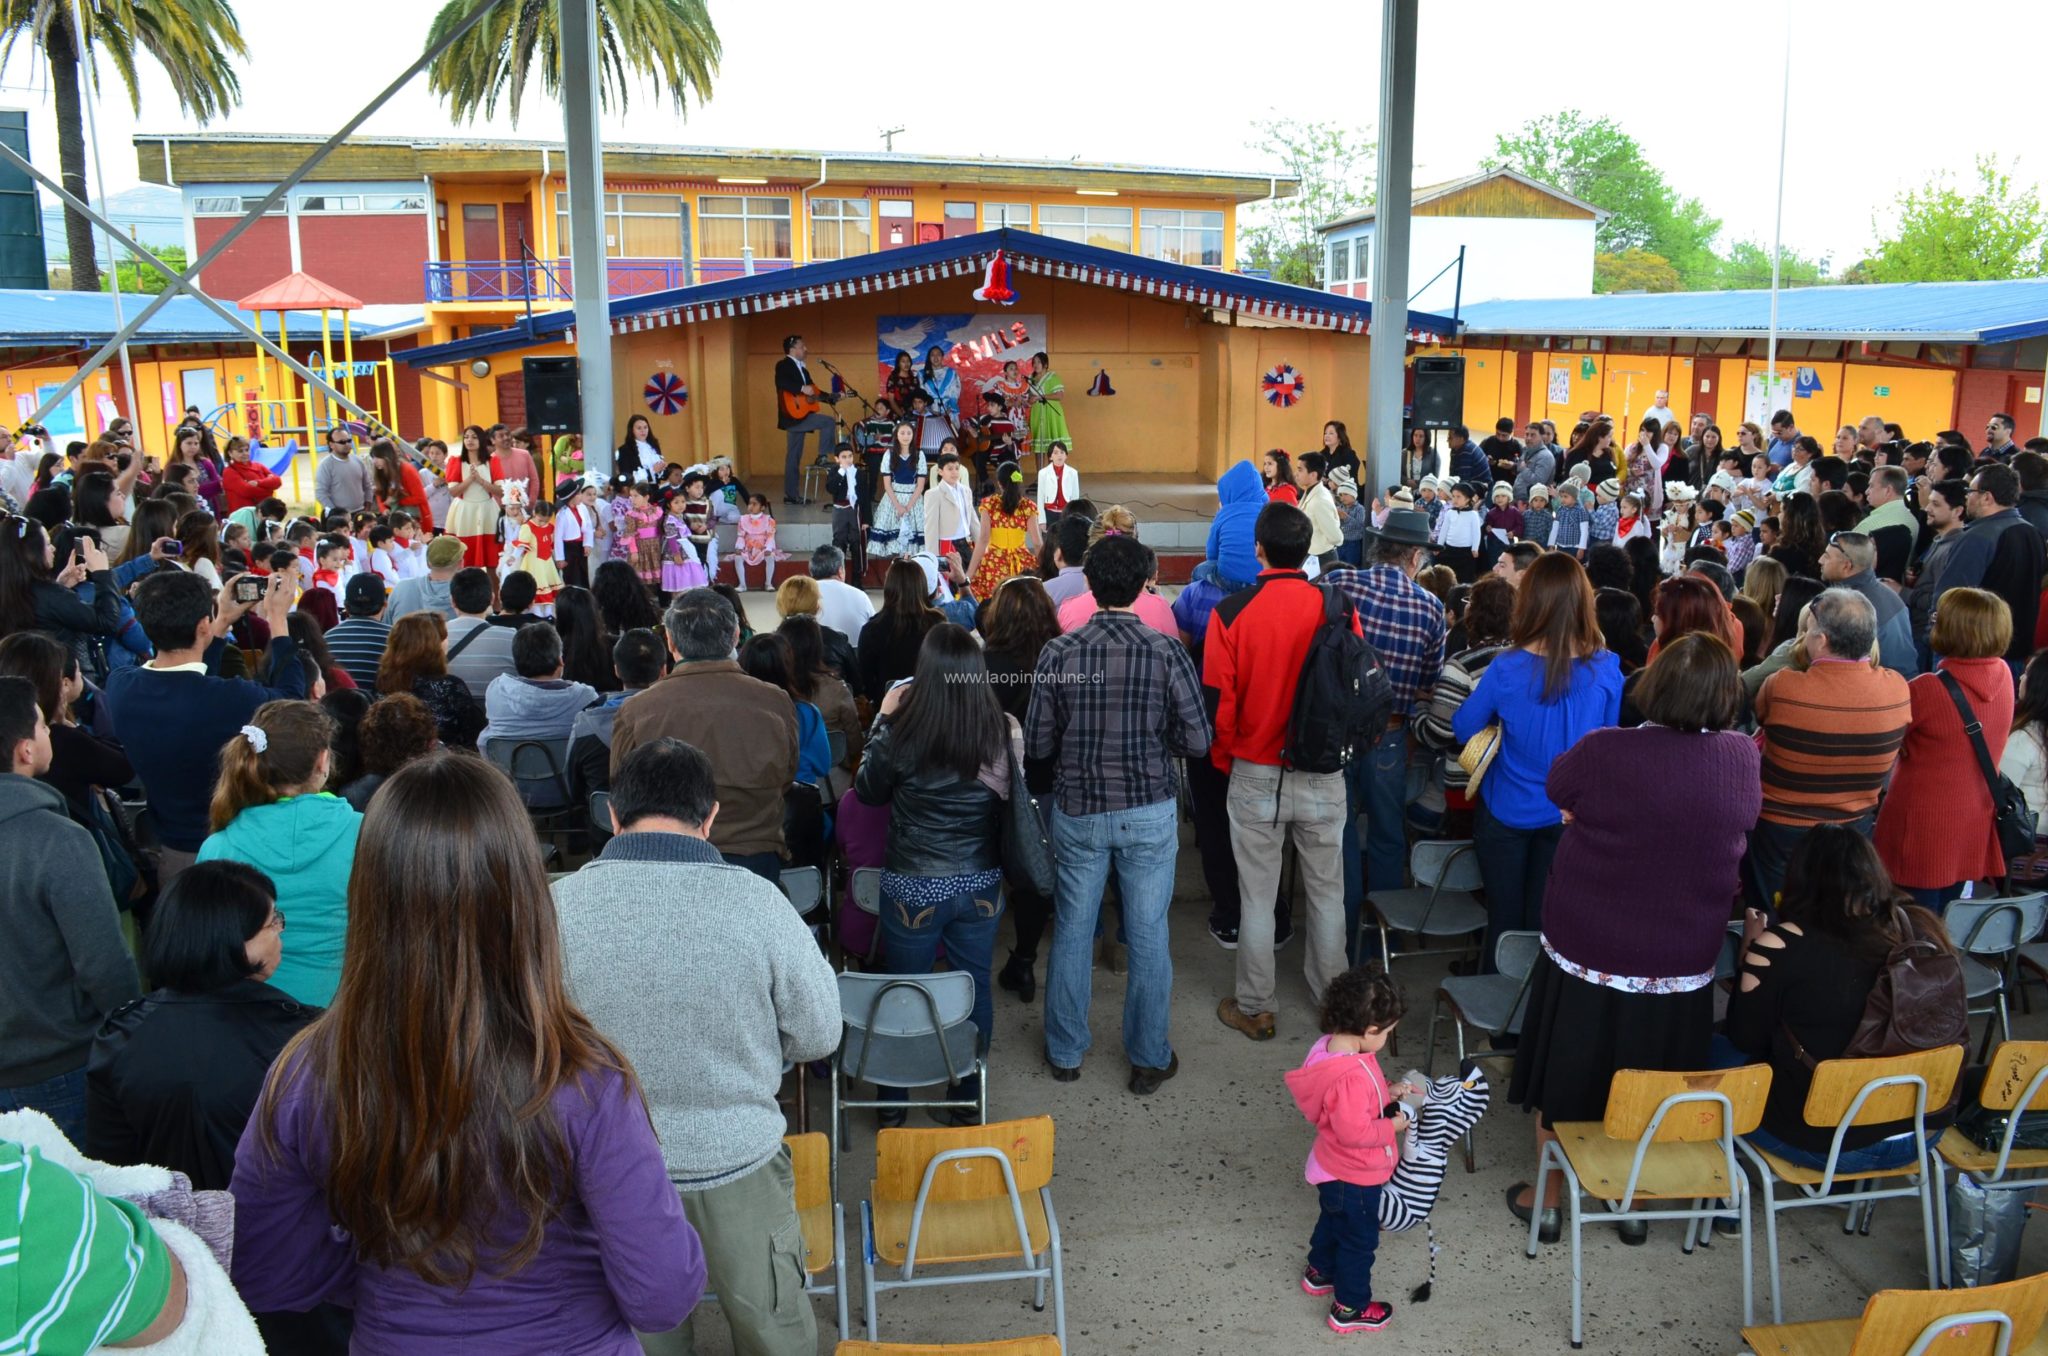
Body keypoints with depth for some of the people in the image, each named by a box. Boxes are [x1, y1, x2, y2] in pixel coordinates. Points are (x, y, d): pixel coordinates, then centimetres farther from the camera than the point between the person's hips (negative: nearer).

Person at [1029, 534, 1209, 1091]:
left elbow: (1037, 744, -6)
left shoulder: (1058, 652, -11)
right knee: (1148, 936, 11)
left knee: (1072, 932, 15)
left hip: (1078, 810, 1)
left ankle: (1065, 1052, 29)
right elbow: (1197, 741, -10)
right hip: (1149, 813, -1)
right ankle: (1149, 1059, 24)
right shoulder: (1167, 652, -13)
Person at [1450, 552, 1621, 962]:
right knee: (1545, 919, 18)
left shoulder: (1506, 669, -21)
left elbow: (1463, 730, -7)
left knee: (1504, 915, 17)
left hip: (1507, 810, -1)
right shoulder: (1606, 668, -16)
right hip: (1572, 816, 1)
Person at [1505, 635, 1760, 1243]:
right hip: (1680, 966, 2)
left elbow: (1556, 788, 0)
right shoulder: (1743, 759, -12)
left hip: (1584, 954, -2)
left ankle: (1546, 1196, 33)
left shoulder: (1602, 752, -21)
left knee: (1565, 1082, 17)